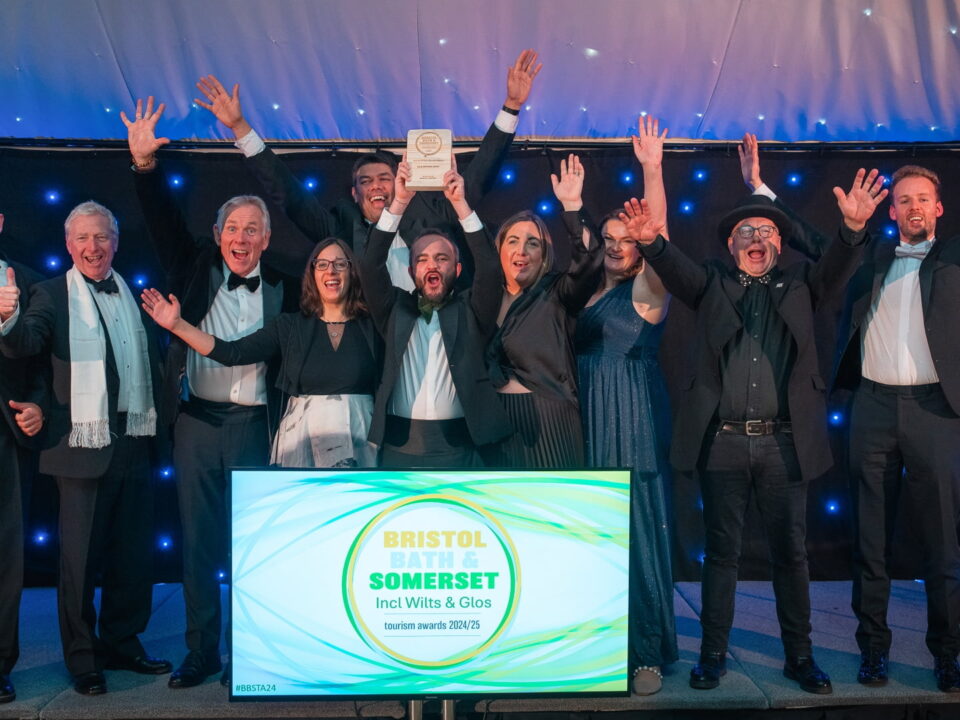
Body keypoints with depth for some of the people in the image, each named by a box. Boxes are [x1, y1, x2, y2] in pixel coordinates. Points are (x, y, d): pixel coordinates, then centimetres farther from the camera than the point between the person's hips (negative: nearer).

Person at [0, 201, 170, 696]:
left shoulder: (136, 293, 12)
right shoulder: (53, 294, -2)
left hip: (135, 442, 5)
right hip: (84, 445, -4)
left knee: (132, 552, 13)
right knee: (80, 555, 4)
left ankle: (122, 643, 29)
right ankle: (82, 658, 18)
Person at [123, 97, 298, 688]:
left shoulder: (280, 290, 3)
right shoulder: (196, 270, 5)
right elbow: (165, 220, -4)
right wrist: (146, 164, -16)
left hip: (254, 426, -1)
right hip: (196, 422, 2)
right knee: (198, 541, 9)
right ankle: (201, 650, 22)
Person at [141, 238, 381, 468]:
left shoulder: (371, 326, 3)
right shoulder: (290, 325, 4)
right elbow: (233, 353, -2)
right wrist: (178, 325, -8)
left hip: (360, 439, -1)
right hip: (302, 436, 1)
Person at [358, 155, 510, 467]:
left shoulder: (470, 311, 6)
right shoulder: (396, 309, 10)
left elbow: (490, 267, -8)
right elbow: (371, 266, -3)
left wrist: (460, 203, -13)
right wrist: (399, 202, -10)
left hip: (458, 447, -1)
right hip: (399, 445, 1)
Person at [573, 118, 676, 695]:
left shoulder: (646, 290, -6)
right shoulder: (592, 293, 16)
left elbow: (659, 237, -19)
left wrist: (653, 171, -28)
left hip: (635, 425, -6)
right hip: (591, 424, 6)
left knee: (638, 533, -2)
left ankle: (649, 651, 9)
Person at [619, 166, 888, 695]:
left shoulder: (798, 285, 11)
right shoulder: (712, 285, 8)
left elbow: (835, 269, -6)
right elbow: (675, 269, -10)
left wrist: (854, 229, -27)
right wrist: (651, 241, -31)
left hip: (784, 442, 1)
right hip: (722, 442, 0)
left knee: (791, 552, 9)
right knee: (721, 551, 9)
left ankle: (799, 656, 23)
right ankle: (713, 653, 20)